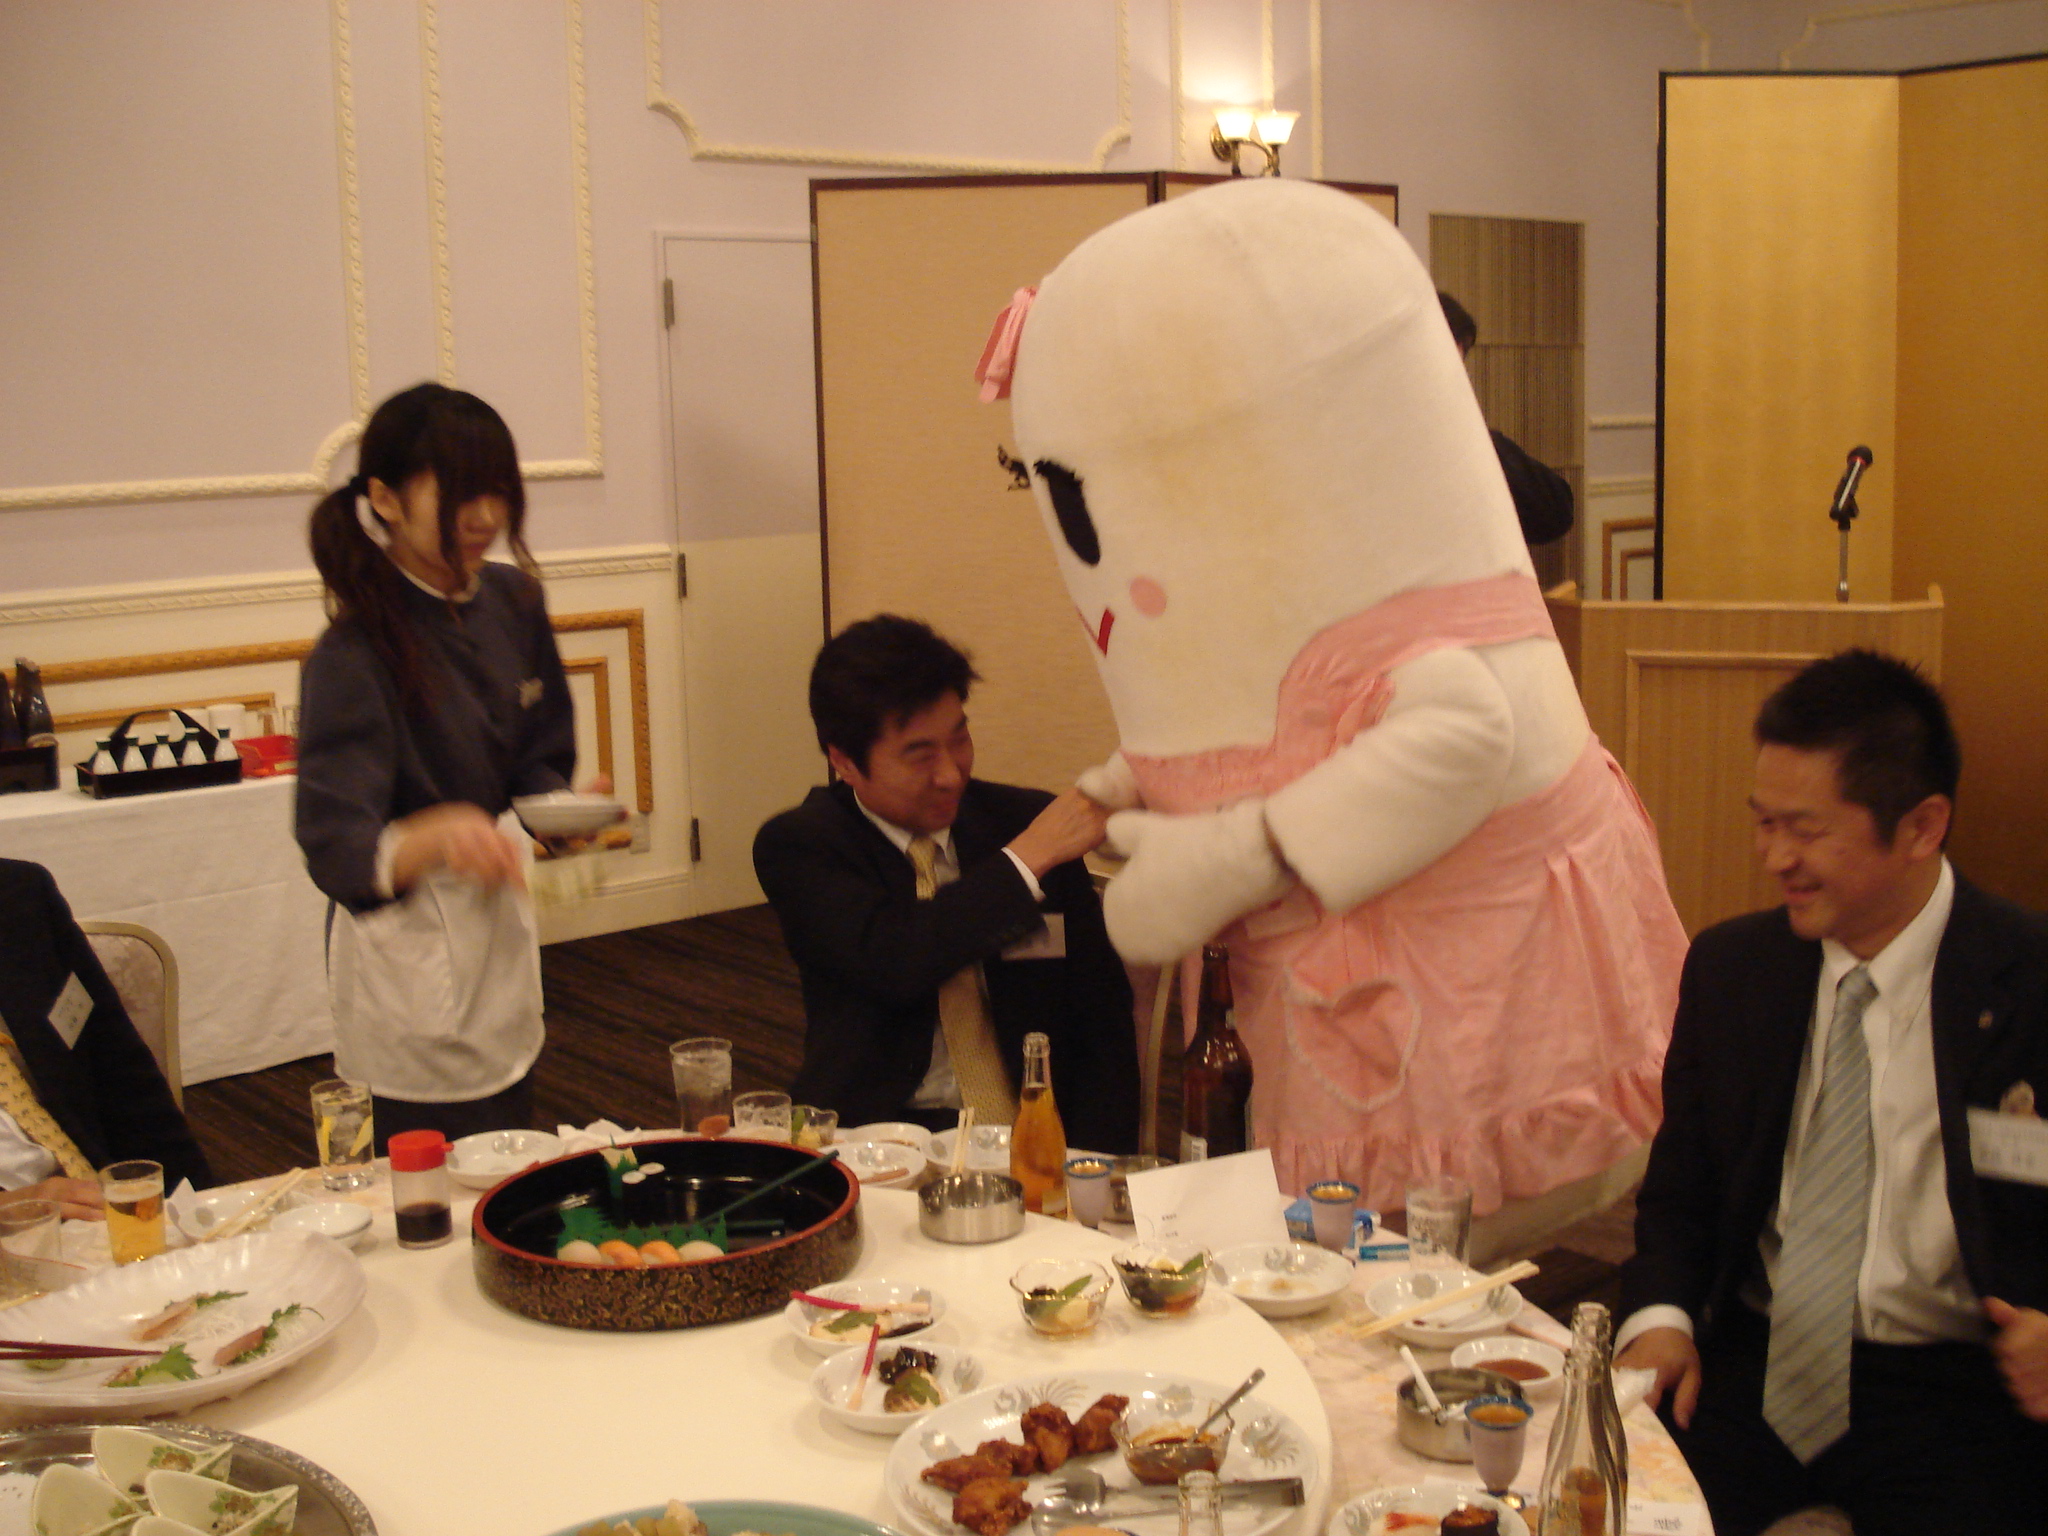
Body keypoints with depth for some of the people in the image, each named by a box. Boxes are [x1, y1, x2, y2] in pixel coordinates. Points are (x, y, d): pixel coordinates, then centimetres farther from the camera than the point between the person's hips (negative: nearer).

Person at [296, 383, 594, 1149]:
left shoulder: (512, 602, 1)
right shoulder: (356, 654, -18)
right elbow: (335, 850, -26)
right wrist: (435, 837, -45)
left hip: (500, 929, 7)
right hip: (409, 956, -7)